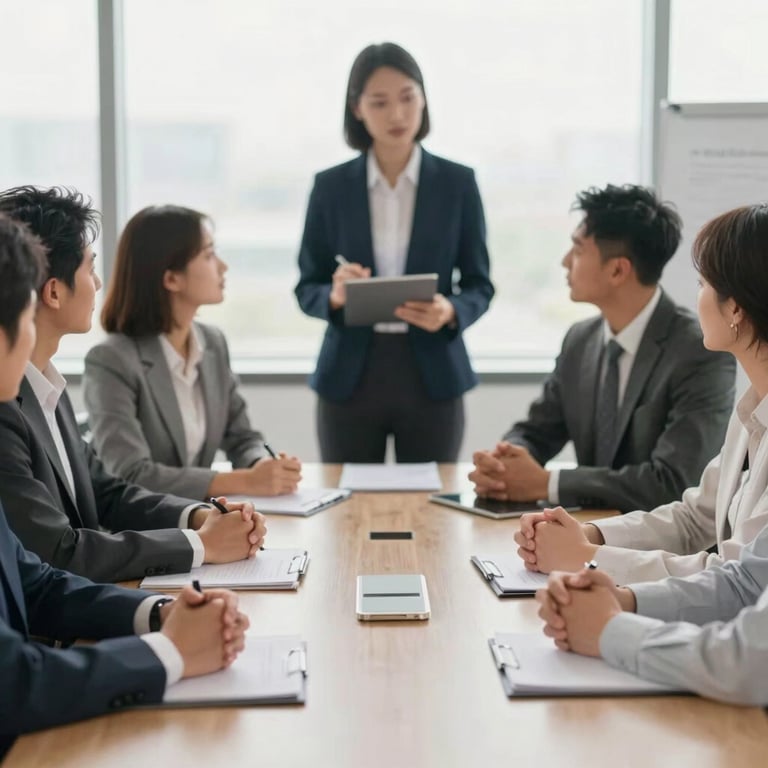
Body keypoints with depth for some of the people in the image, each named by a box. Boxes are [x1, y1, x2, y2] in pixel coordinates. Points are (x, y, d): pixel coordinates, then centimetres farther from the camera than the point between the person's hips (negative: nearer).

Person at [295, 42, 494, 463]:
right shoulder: (330, 186, 2)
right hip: (349, 376, 0)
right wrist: (335, 295, -18)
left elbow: (479, 284, 3)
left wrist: (450, 312, -18)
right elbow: (306, 288, 4)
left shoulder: (457, 182, 1)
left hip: (431, 375, 0)